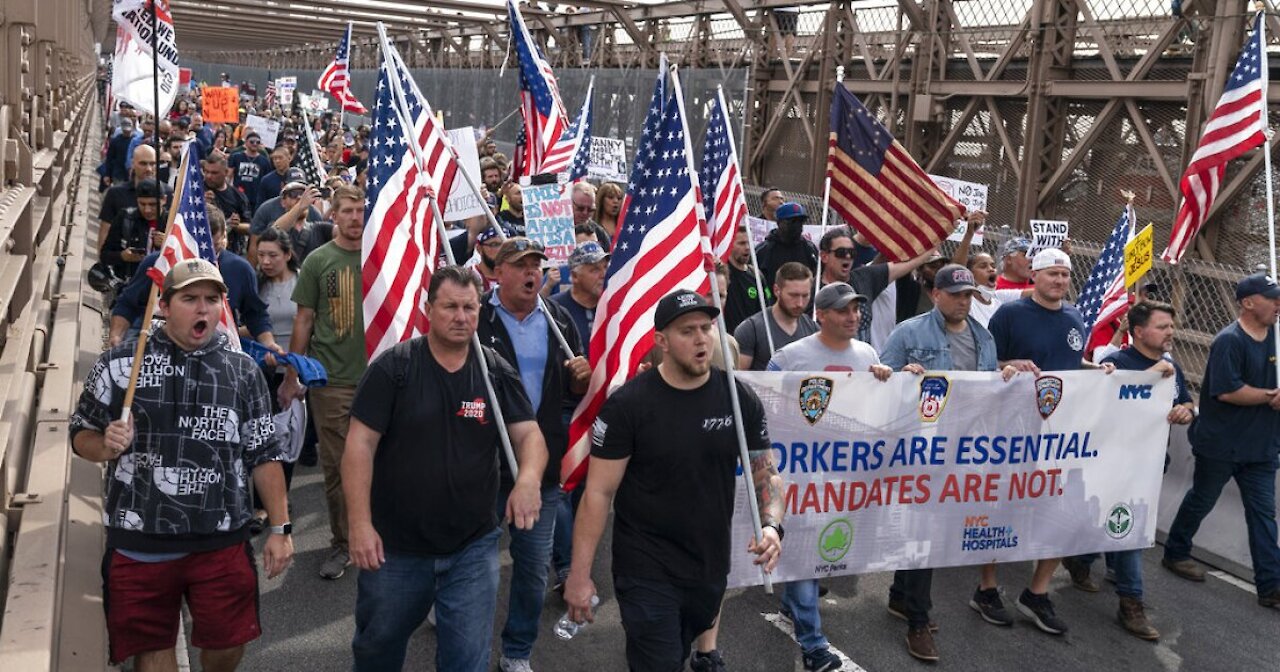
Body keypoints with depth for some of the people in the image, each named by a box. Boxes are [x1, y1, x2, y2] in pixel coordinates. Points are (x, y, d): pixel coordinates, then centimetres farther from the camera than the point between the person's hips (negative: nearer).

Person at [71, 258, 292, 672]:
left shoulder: (243, 372, 2)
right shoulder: (119, 364, -2)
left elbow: (263, 455, 5)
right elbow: (81, 435, 7)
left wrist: (280, 528, 1)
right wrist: (106, 445, -16)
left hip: (222, 542, 1)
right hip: (138, 542, -1)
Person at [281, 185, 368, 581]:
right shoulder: (318, 261, 2)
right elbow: (304, 320, 5)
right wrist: (291, 376, 4)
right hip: (331, 380, -1)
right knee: (336, 465, 5)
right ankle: (341, 543, 18)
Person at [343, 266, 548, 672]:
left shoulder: (497, 372, -1)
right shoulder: (392, 367, -10)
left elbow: (529, 434, -7)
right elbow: (360, 445, -11)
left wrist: (529, 477, -29)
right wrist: (360, 523, -17)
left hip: (474, 548, 1)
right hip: (394, 546, -1)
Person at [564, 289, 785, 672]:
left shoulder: (739, 399, -4)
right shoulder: (627, 404, -15)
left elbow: (766, 473, 3)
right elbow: (599, 492, -12)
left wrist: (771, 526, -17)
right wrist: (580, 574, -14)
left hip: (711, 568, 4)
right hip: (647, 572, -4)